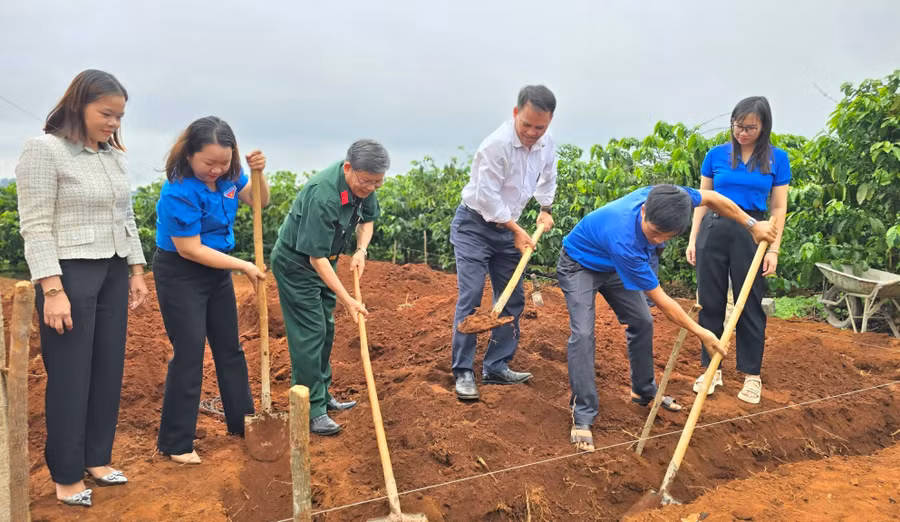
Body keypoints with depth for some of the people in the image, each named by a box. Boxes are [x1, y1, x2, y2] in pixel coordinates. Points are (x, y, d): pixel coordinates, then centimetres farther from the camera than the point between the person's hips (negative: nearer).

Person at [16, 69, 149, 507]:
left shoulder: (113, 155, 11)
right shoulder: (43, 149, -10)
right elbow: (35, 227, -14)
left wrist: (137, 270, 14)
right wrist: (53, 290, -19)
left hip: (113, 273, 7)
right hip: (70, 273, -7)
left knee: (108, 370, 11)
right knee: (70, 376, 1)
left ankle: (96, 459, 26)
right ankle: (66, 475, 16)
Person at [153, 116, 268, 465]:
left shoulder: (227, 174, -8)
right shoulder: (178, 192, -27)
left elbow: (259, 202, 6)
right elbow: (190, 250, -24)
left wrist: (258, 173, -16)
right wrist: (244, 266, -20)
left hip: (216, 269, 7)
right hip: (180, 275, -7)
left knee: (229, 347, 15)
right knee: (189, 354, -4)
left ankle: (242, 422, 30)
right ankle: (175, 444, 10)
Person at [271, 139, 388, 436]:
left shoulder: (363, 185, -10)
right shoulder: (322, 196, -35)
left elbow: (367, 219, 9)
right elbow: (316, 257, -31)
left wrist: (361, 251, -10)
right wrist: (347, 300, -29)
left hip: (322, 260, 9)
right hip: (295, 263, -8)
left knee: (325, 328, 14)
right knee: (309, 333, -9)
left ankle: (322, 395, 28)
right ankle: (311, 412, -2)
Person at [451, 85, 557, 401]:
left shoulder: (546, 144, -4)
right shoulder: (496, 145, -26)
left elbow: (547, 177, 18)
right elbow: (487, 198, -23)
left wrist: (545, 208, 7)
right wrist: (517, 230, -16)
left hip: (507, 228, 7)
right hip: (474, 225, -7)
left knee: (513, 299, 6)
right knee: (470, 298, -12)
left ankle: (496, 368, 16)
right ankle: (464, 373, -3)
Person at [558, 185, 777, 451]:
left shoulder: (665, 198, -29)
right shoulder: (624, 242, -44)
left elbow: (711, 198, -6)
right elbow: (661, 301, -32)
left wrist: (752, 225, -1)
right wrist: (702, 333, -23)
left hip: (612, 266, 7)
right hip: (579, 266, -7)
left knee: (641, 322, 9)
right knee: (583, 333, -23)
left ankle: (644, 391, 29)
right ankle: (583, 417, -16)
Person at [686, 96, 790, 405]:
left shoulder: (776, 159, 1)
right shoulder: (716, 155, 4)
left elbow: (778, 208, 1)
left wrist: (774, 249, -6)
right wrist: (693, 240, 3)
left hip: (752, 233, -1)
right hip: (714, 231, 2)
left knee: (750, 305, 5)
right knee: (710, 303, 6)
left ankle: (751, 374, 17)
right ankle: (711, 368, 18)